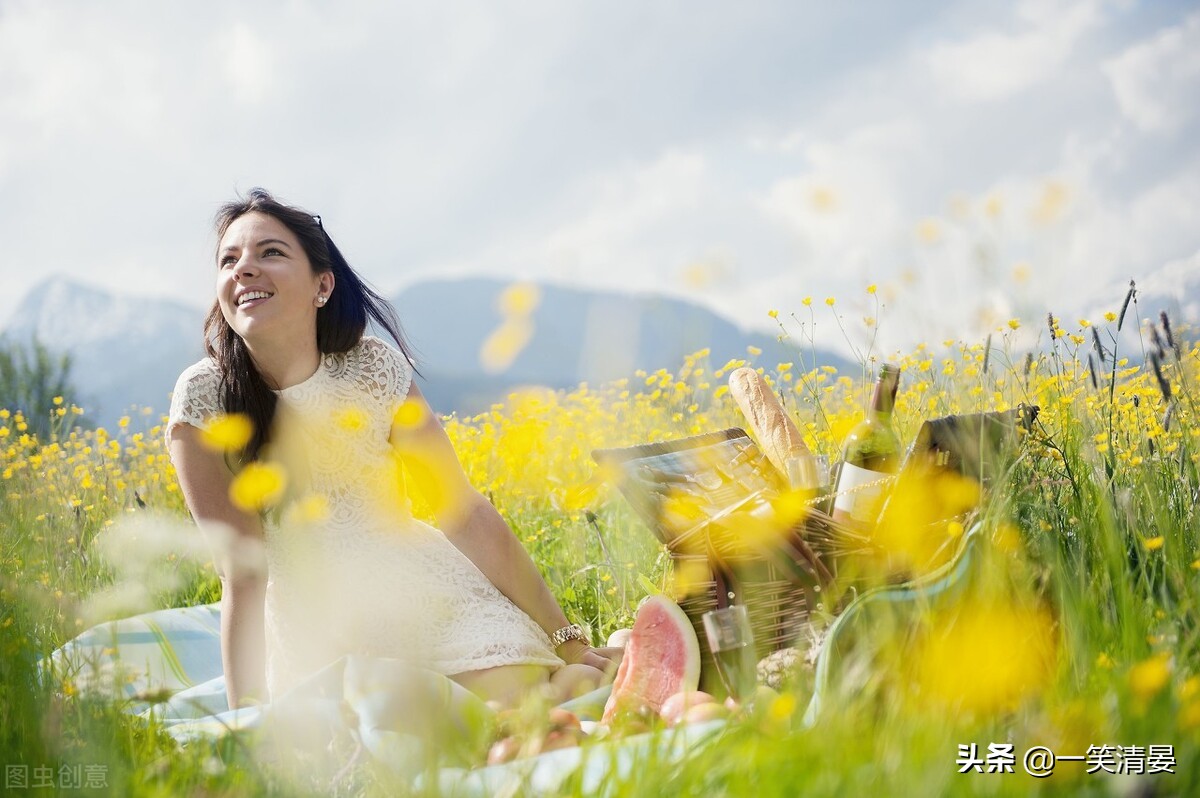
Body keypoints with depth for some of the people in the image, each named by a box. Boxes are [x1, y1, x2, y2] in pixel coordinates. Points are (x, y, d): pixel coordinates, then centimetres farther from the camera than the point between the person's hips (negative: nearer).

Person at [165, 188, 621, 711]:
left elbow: (465, 514, -7)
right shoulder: (202, 402, -15)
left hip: (436, 597, 0)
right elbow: (242, 573, -16)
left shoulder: (374, 370, -11)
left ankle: (576, 680, 12)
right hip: (317, 634, 0)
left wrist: (570, 643, -6)